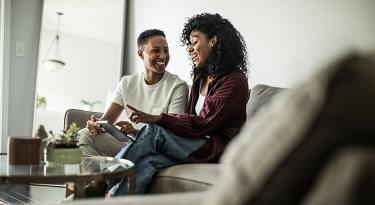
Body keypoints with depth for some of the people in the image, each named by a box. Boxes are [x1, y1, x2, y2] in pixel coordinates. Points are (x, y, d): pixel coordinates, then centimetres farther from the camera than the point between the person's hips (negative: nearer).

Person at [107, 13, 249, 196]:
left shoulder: (235, 81, -9)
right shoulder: (200, 77, 18)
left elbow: (203, 125, -16)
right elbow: (192, 120, 10)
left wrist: (158, 119, -23)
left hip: (218, 148, -7)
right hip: (196, 144, 7)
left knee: (153, 132, -24)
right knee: (147, 162, -23)